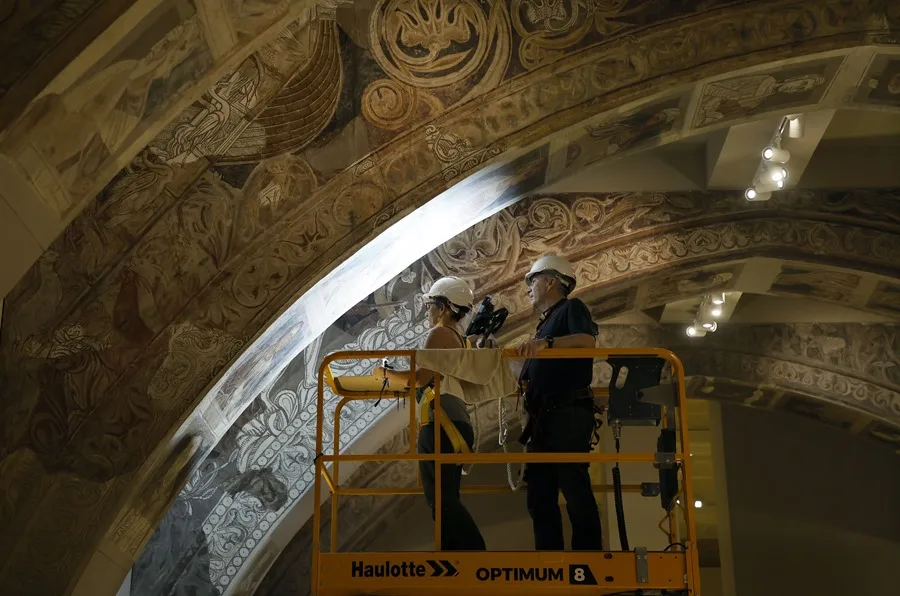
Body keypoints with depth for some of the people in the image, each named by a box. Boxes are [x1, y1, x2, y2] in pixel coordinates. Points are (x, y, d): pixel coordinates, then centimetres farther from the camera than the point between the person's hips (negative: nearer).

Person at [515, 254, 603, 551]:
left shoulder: (571, 308, 4)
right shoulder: (546, 323, 29)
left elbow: (587, 340, -20)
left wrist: (546, 343, -31)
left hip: (568, 415, -9)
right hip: (543, 419, 9)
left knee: (575, 491, -11)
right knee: (540, 496, 6)